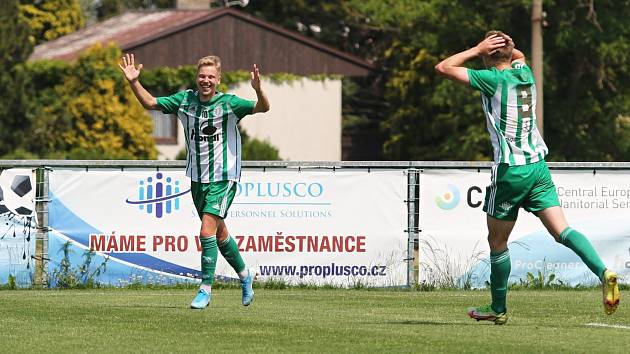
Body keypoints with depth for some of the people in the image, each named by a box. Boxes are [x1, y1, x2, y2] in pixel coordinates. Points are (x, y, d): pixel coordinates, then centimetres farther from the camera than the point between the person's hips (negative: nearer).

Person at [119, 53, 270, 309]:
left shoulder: (229, 104, -12)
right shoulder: (185, 100, 1)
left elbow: (262, 108, -23)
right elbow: (150, 103, 9)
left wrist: (259, 91, -43)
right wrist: (134, 82, -5)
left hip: (223, 178, -5)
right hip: (197, 178, 6)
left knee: (207, 231, -16)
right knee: (219, 232, 17)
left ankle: (206, 288, -9)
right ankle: (244, 274, 38)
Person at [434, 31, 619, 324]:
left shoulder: (493, 79, -10)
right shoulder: (525, 73, 9)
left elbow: (444, 68, -7)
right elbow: (519, 56, 36)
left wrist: (478, 49, -1)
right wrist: (506, 46, 15)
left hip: (510, 170, -6)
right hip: (538, 166, 6)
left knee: (497, 242, 11)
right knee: (561, 230, -6)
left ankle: (498, 308, 20)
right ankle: (602, 272, -28)